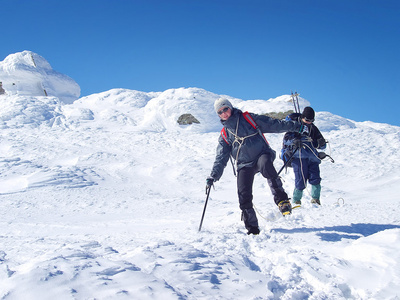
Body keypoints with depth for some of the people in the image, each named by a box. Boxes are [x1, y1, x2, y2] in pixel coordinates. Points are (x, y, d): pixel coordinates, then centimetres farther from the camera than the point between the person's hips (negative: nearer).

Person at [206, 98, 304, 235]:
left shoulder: (248, 118, 7)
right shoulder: (224, 135, 15)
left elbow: (273, 124, 10)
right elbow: (221, 159, 14)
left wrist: (294, 126, 7)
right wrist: (213, 176, 3)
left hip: (262, 154, -3)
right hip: (244, 165, 3)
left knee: (265, 165, -39)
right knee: (244, 196, -11)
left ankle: (282, 199, -34)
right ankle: (252, 228, 2)